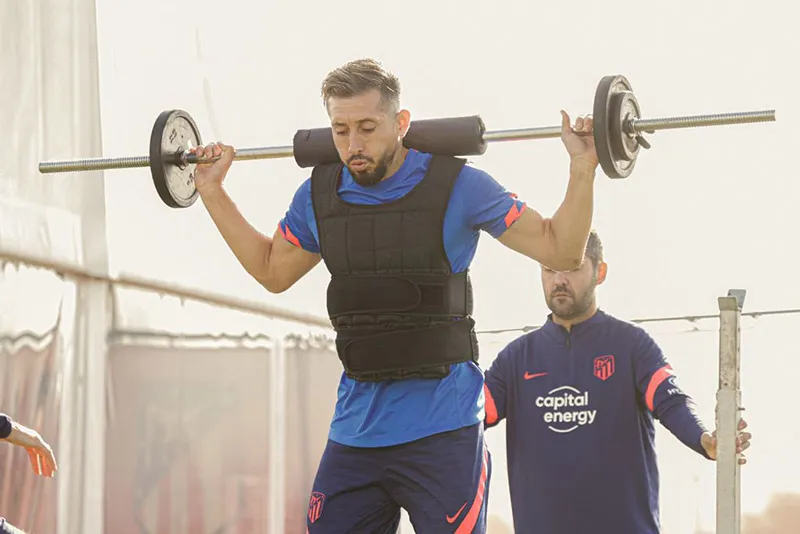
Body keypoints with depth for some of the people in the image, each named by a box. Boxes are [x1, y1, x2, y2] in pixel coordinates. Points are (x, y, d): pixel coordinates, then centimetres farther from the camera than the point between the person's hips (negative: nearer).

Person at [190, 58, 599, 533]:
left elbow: (561, 250, 0)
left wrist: (583, 168, -13)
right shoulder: (319, 196, 6)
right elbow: (272, 271, 24)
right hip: (354, 433, 4)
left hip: (442, 427, -4)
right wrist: (212, 191, 22)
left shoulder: (458, 186, -7)